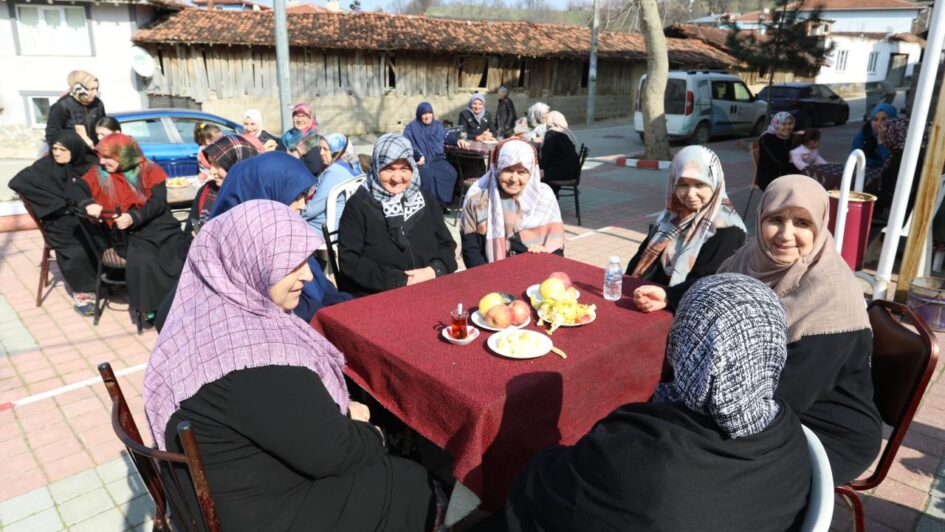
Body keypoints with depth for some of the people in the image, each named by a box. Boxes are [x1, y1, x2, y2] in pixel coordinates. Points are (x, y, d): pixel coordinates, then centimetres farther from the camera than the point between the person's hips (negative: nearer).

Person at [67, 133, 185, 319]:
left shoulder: (149, 170, 3)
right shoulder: (99, 174, 10)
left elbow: (159, 203, -6)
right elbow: (74, 189, 4)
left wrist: (134, 217, -22)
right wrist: (88, 204, -18)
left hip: (162, 227, 0)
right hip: (131, 233, 0)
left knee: (184, 259, -28)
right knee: (144, 262, -33)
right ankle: (151, 308, -15)